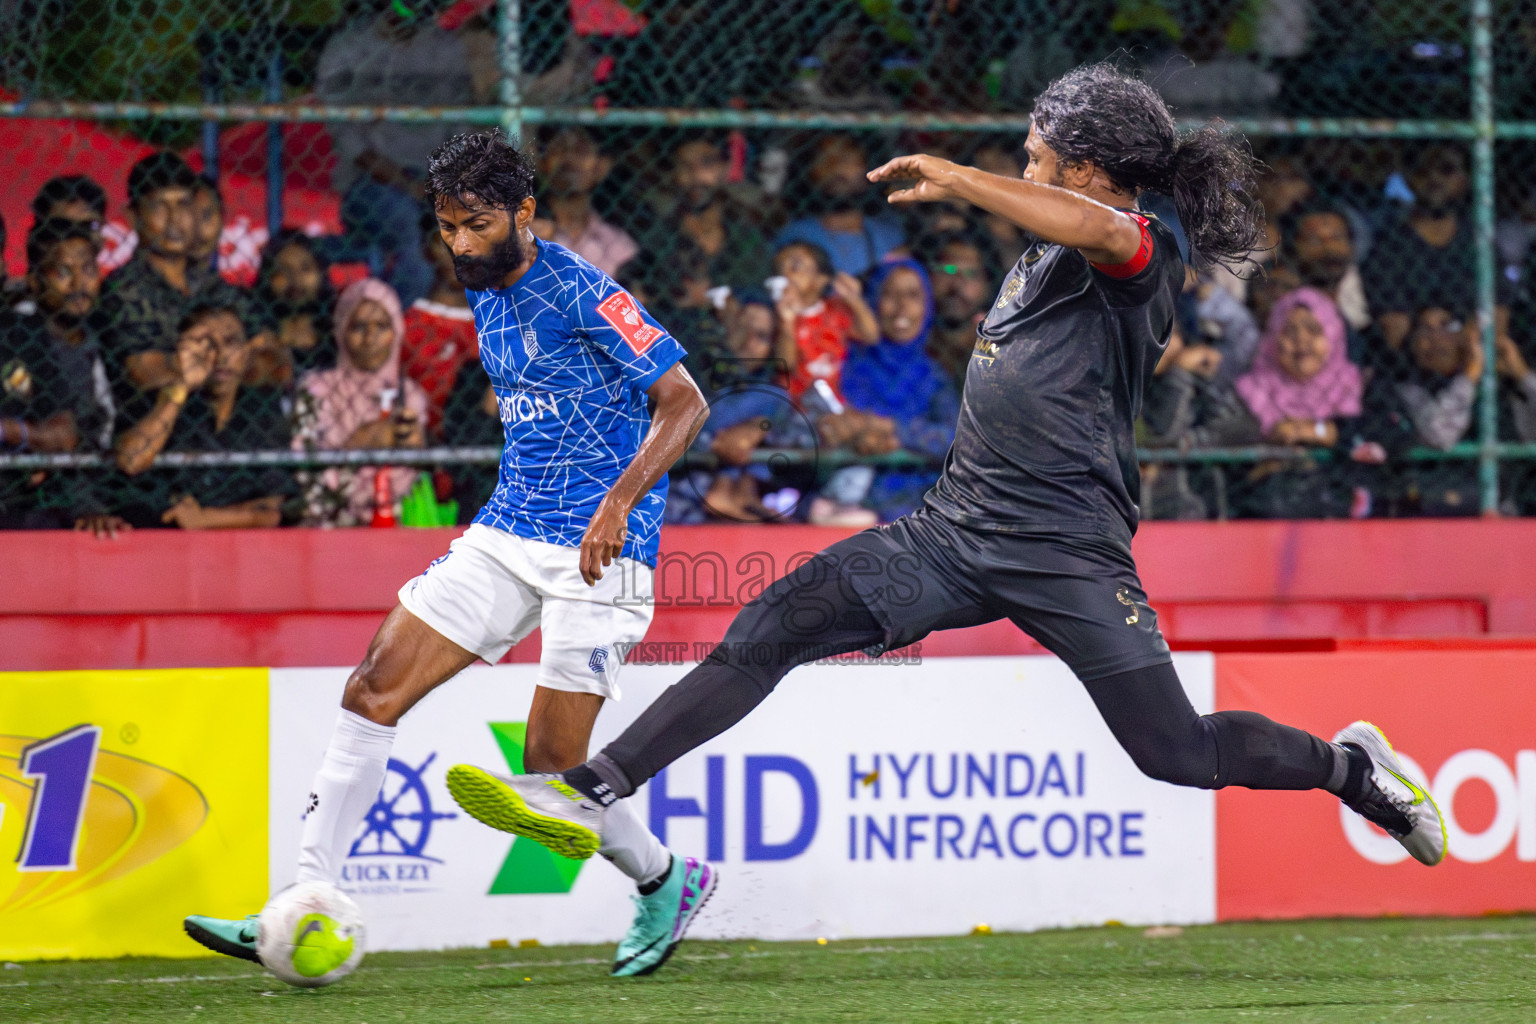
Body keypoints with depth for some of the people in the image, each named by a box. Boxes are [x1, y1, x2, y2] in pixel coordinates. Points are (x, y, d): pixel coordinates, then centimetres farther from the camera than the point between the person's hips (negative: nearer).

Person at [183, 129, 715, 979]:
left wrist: (619, 502, -26)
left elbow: (684, 402, -16)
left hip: (595, 551, -8)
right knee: (372, 692, -5)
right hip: (506, 536, 8)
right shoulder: (487, 296, 11)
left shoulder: (580, 293, -14)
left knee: (551, 770, -8)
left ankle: (667, 883, 20)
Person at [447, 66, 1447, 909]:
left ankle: (1351, 765, 20)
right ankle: (592, 796, -11)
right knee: (769, 632, -7)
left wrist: (956, 179, -28)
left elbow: (1108, 233, -34)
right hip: (958, 528, 8)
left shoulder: (1147, 253, -8)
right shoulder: (1047, 255, 20)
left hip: (1066, 549, -8)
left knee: (1177, 753, -9)